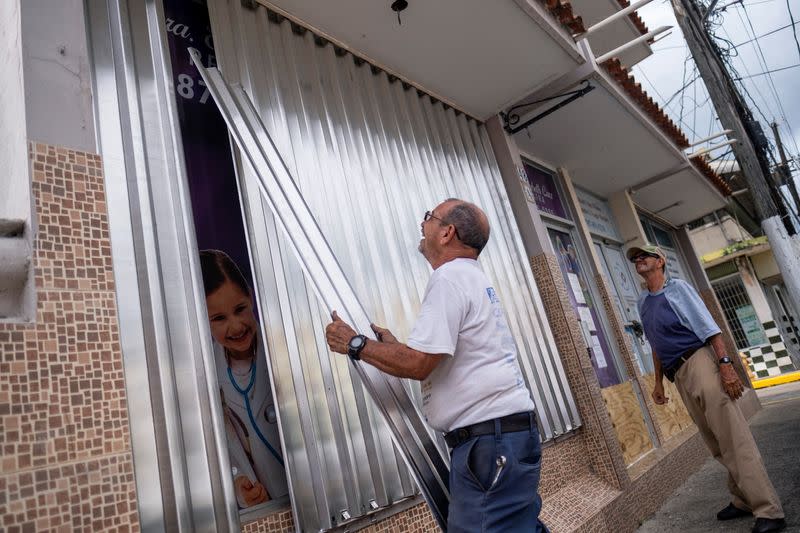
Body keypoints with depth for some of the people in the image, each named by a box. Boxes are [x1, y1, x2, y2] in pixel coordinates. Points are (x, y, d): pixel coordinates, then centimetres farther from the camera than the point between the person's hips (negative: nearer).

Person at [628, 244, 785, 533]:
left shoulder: (677, 288, -2)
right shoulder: (643, 302, 17)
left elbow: (708, 326, -11)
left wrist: (725, 364, -21)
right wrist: (658, 382, 21)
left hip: (698, 361, -7)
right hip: (678, 375, 7)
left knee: (733, 438, -10)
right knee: (717, 444, 11)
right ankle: (743, 501, 21)